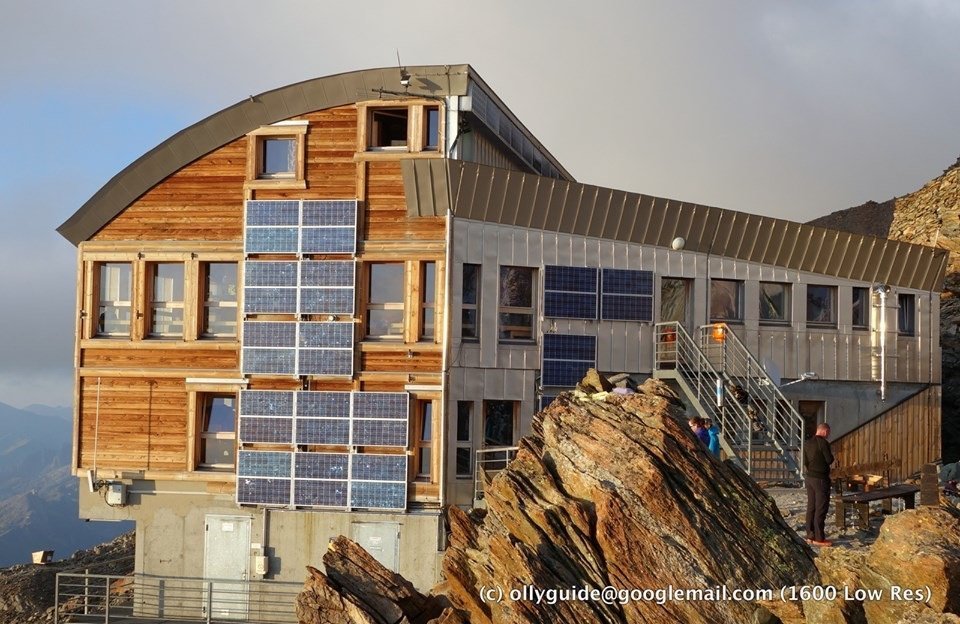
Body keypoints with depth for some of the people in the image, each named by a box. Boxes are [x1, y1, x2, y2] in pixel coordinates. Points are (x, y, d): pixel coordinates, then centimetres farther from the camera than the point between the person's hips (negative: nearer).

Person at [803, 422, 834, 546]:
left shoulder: (808, 443, 9)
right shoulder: (823, 443, -15)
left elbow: (805, 462, 11)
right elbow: (829, 460, -13)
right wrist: (831, 455, 5)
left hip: (809, 477, 8)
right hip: (820, 478, -8)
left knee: (811, 507, 11)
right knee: (821, 508, -3)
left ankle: (810, 536, 13)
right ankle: (818, 538, -2)